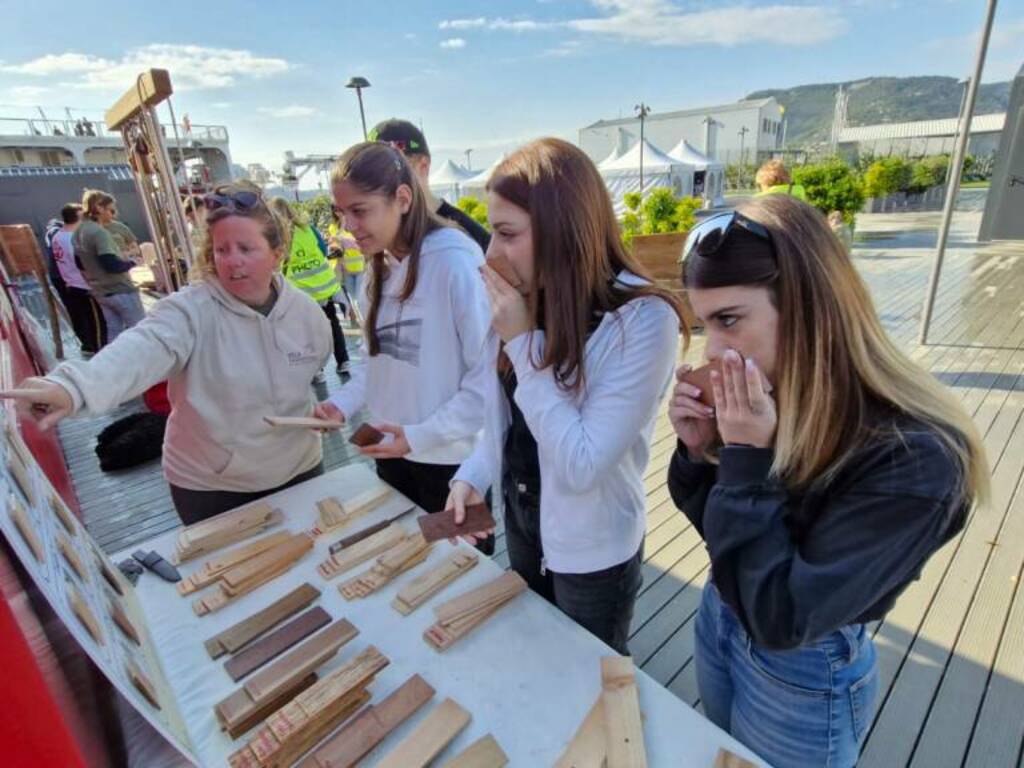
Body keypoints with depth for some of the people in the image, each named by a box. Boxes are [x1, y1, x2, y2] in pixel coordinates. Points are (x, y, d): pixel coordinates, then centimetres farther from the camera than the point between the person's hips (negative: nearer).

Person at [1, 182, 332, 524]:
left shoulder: (307, 312, -7)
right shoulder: (189, 310, -19)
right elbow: (142, 348, -39)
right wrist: (74, 386, -55)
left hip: (298, 471, 3)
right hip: (209, 487, -2)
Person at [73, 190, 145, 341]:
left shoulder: (78, 232, 10)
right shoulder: (99, 232, -18)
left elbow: (80, 264, 19)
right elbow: (111, 264, -24)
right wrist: (132, 262, -10)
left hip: (100, 292, 9)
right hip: (120, 290, -9)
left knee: (113, 331, 12)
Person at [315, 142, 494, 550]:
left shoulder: (456, 261, -21)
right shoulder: (380, 268, 5)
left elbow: (487, 374, -22)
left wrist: (424, 435, -23)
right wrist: (344, 402, -3)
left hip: (450, 458, -7)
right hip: (392, 452, 7)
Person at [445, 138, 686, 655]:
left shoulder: (643, 319, -27)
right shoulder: (534, 301, -8)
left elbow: (581, 465, -29)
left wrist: (521, 340, -29)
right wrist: (473, 475, -8)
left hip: (591, 546, -6)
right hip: (520, 516, 6)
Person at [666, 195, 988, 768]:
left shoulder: (915, 456, -31)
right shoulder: (757, 396, -14)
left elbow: (781, 619, -30)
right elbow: (720, 525, -1)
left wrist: (747, 457, -33)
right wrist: (700, 450, -20)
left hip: (804, 677, -5)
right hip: (719, 620, 5)